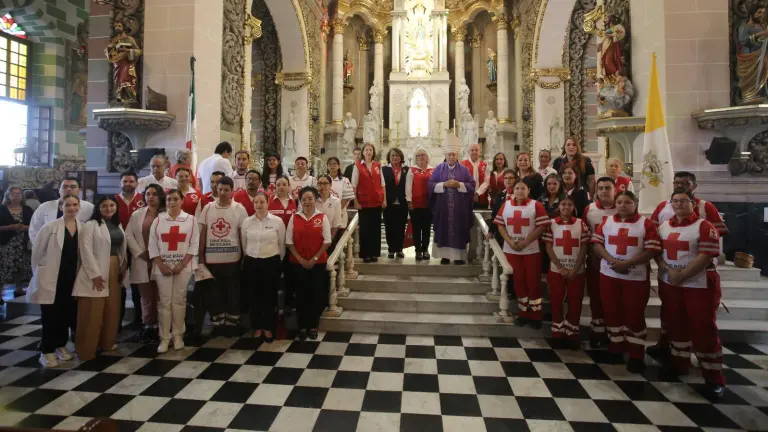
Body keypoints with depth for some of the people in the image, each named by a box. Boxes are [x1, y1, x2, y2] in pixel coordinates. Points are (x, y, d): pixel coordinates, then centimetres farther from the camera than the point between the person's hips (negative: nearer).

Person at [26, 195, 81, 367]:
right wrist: (39, 272, 1)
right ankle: (47, 351, 14)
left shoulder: (83, 228, 2)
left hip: (72, 279, 3)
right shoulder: (50, 227, -8)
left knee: (67, 314, 11)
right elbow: (37, 251, -2)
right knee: (50, 316, 3)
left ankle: (61, 345, 27)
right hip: (51, 279, -3)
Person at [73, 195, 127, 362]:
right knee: (93, 311, -2)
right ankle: (86, 349, 10)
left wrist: (124, 264, 5)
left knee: (111, 308, 13)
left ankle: (107, 342, 27)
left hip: (114, 270, 7)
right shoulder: (90, 225, -8)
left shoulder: (118, 226, 14)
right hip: (96, 272, -7)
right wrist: (95, 274, -18)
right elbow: (86, 251, -14)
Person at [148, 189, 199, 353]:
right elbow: (152, 245, 2)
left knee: (179, 301, 5)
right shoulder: (158, 220, 4)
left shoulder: (190, 220, 0)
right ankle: (164, 338, 11)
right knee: (164, 302, 3)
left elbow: (194, 244, -3)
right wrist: (161, 265, -8)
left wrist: (182, 264, -10)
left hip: (183, 267, -1)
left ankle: (178, 335, 15)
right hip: (162, 267, 1)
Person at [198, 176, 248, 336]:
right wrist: (200, 255, 4)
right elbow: (202, 233, 8)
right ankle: (217, 323, 25)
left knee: (233, 293, 6)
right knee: (215, 293, 11)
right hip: (211, 258, 2)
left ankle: (232, 323, 19)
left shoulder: (239, 209, -2)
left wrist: (245, 256, -2)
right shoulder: (208, 208, 5)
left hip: (232, 258, -2)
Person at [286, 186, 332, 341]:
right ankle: (302, 326, 18)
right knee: (301, 294, 5)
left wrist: (315, 258, -10)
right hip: (298, 263, 1)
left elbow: (327, 241, -5)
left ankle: (313, 326, 18)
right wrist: (300, 259, -8)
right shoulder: (294, 218, 1)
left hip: (318, 263, -1)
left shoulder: (322, 218, -3)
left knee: (316, 294, 4)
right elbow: (289, 242, 1)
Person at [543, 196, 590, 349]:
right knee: (556, 302, 6)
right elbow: (548, 247, -3)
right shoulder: (552, 223, 0)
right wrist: (561, 268, -10)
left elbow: (584, 248, 0)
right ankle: (558, 333, 18)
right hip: (556, 270, 0)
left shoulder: (581, 224, 2)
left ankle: (572, 333, 19)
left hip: (577, 271, 1)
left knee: (575, 303, 6)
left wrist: (575, 270, -9)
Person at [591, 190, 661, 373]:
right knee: (612, 312, 10)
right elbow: (596, 243, 2)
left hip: (636, 277, -3)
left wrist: (628, 263, -19)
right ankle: (615, 347, 27)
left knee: (634, 315, 3)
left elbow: (653, 250, -10)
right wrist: (611, 260, -14)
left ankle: (636, 356, 14)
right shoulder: (607, 222, 7)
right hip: (608, 275, 3)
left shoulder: (646, 223, -3)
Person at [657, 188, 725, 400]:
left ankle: (714, 378, 10)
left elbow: (706, 256, -16)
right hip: (669, 285, 5)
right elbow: (656, 251, 7)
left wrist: (682, 275, -19)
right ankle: (679, 364, 31)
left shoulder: (704, 226, -8)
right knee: (675, 325, 14)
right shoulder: (663, 227, 9)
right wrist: (667, 270, -10)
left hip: (699, 286, -5)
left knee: (704, 329, -1)